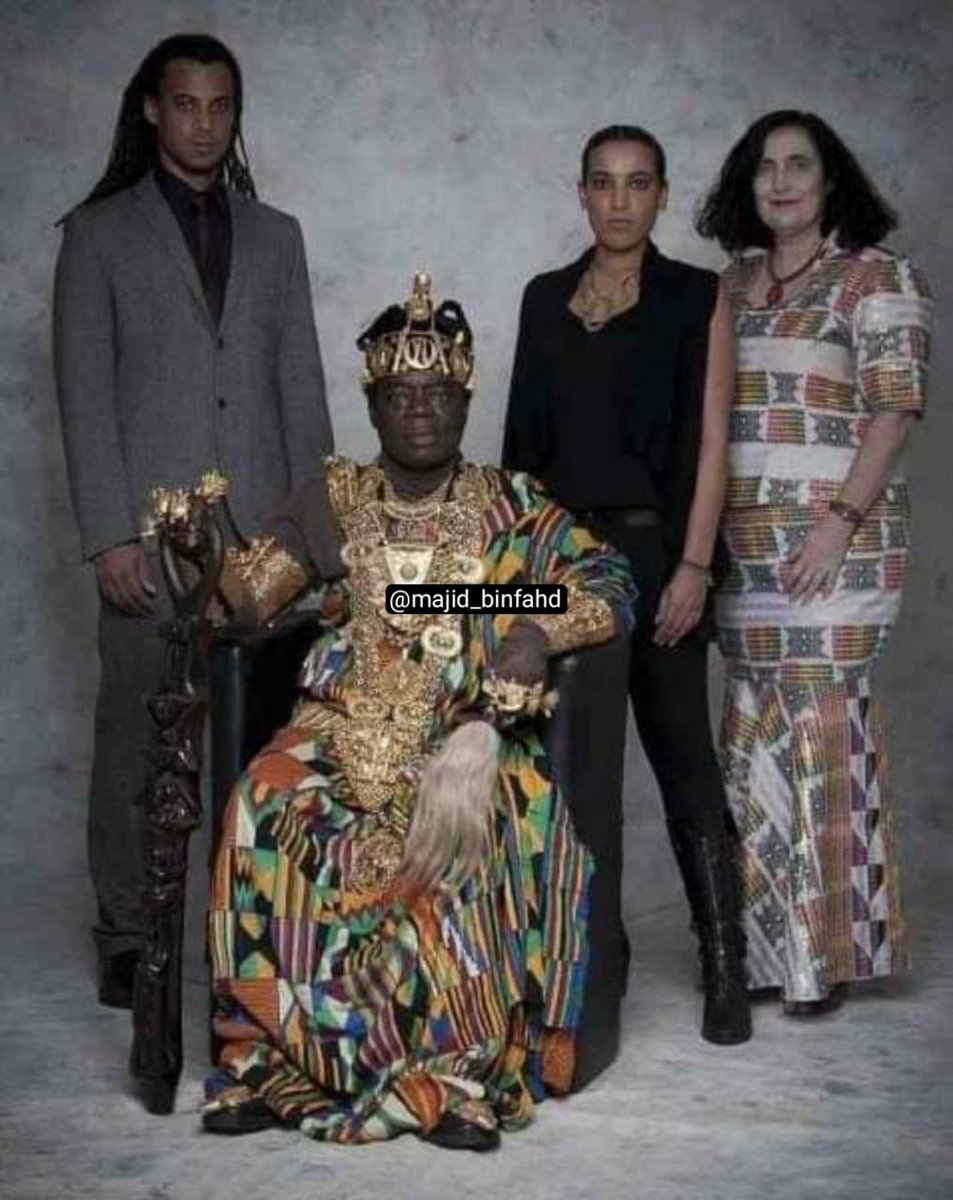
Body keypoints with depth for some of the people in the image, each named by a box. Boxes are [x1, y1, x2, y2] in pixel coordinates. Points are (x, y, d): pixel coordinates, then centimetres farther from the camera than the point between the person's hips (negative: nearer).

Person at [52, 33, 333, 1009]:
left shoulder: (275, 237, 15)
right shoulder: (99, 234, 5)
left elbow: (301, 389, 12)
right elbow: (85, 396, -1)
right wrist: (108, 535, -9)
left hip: (263, 537, 3)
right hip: (151, 539, -2)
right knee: (135, 742, 1)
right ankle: (128, 937, 12)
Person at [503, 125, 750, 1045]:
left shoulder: (696, 298, 2)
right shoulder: (545, 298, 12)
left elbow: (711, 441, -4)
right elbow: (523, 436, 12)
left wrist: (694, 565, -12)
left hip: (653, 549, -3)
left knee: (681, 751, -3)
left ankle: (725, 966, 3)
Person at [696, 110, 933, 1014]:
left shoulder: (877, 278, 0)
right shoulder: (735, 283, 17)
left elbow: (894, 411, -7)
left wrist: (842, 522, -17)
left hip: (833, 541, -5)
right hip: (743, 546, 5)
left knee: (824, 735, -4)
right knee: (758, 738, 6)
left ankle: (830, 948, 7)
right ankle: (771, 936, 17)